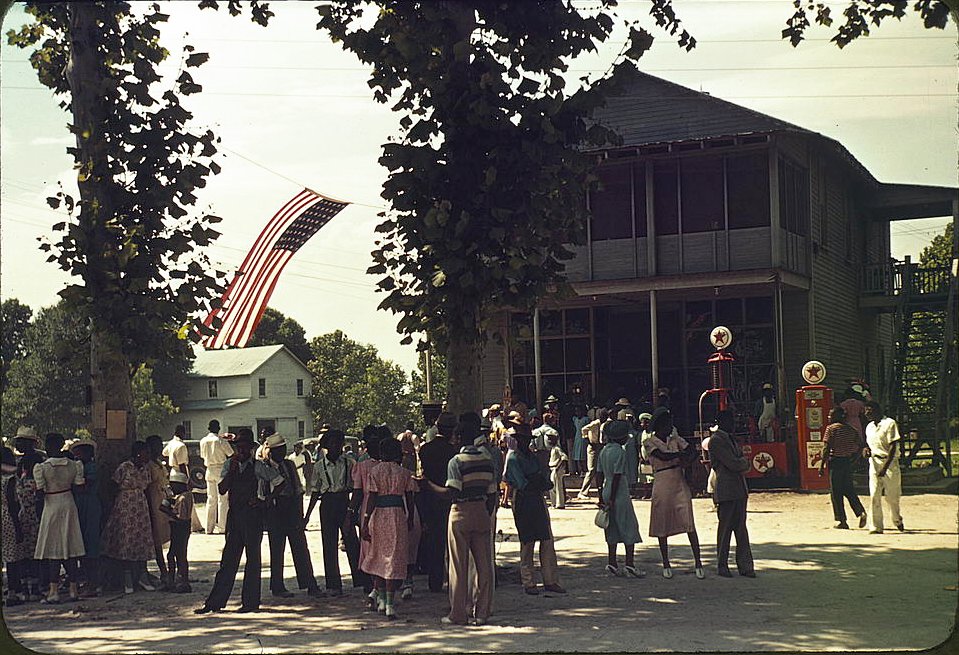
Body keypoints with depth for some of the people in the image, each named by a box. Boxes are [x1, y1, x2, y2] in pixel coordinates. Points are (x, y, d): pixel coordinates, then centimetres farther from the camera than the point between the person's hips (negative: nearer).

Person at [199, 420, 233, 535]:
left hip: (209, 471, 5)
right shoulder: (221, 441, -13)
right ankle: (222, 527, -3)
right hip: (221, 470, -5)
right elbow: (231, 453, -5)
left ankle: (209, 528, 10)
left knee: (211, 499, 11)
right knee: (222, 499, 0)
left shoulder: (203, 441, 3)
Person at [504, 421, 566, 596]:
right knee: (527, 543, 0)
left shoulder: (532, 456, 14)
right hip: (522, 502, -7)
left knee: (547, 541, 4)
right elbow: (523, 485, -16)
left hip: (538, 501, 7)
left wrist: (532, 482, -11)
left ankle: (550, 581, 9)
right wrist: (538, 482, -4)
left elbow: (546, 483, 8)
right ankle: (528, 583, 8)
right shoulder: (513, 458, -8)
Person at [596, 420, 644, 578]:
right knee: (629, 527, 0)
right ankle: (630, 564, 0)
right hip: (620, 494, -8)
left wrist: (601, 496, 16)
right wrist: (612, 499, -16)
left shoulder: (604, 451, 9)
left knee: (612, 529, 11)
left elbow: (600, 474, 12)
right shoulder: (620, 452, -15)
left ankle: (612, 563, 12)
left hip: (607, 492, 8)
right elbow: (617, 476, -17)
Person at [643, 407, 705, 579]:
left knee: (689, 524, -5)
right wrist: (682, 454, -9)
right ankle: (666, 565, 15)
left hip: (680, 484, 3)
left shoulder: (675, 438, 13)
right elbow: (662, 456, -15)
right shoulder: (649, 442, -1)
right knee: (662, 526, 4)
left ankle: (698, 563, -3)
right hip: (662, 486, -3)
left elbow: (692, 451, 4)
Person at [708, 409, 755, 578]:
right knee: (725, 528, -1)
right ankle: (722, 566, 8)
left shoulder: (730, 439, 20)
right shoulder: (716, 440, -9)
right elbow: (733, 464, -15)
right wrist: (743, 462, 4)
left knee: (741, 528, 6)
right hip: (726, 491, -8)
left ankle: (744, 565, 7)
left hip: (739, 490, 8)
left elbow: (745, 464, 17)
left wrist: (740, 463, -4)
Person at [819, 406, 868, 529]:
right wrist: (853, 460, 17)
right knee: (849, 490, 14)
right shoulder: (850, 429, 10)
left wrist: (822, 465, -11)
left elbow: (826, 449, -14)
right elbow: (861, 445, 11)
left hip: (835, 461, -6)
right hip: (848, 462, 6)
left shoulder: (831, 428, -9)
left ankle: (842, 521, 2)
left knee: (836, 493, 1)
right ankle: (861, 512, -5)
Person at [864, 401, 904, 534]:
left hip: (889, 462, -5)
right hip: (874, 462, 5)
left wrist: (885, 467, -20)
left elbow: (893, 447, -13)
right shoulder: (869, 427, 13)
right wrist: (867, 450, -1)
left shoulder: (889, 423, -8)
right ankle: (876, 527, -6)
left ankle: (897, 520, 30)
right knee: (874, 495, -6)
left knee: (891, 496, 3)